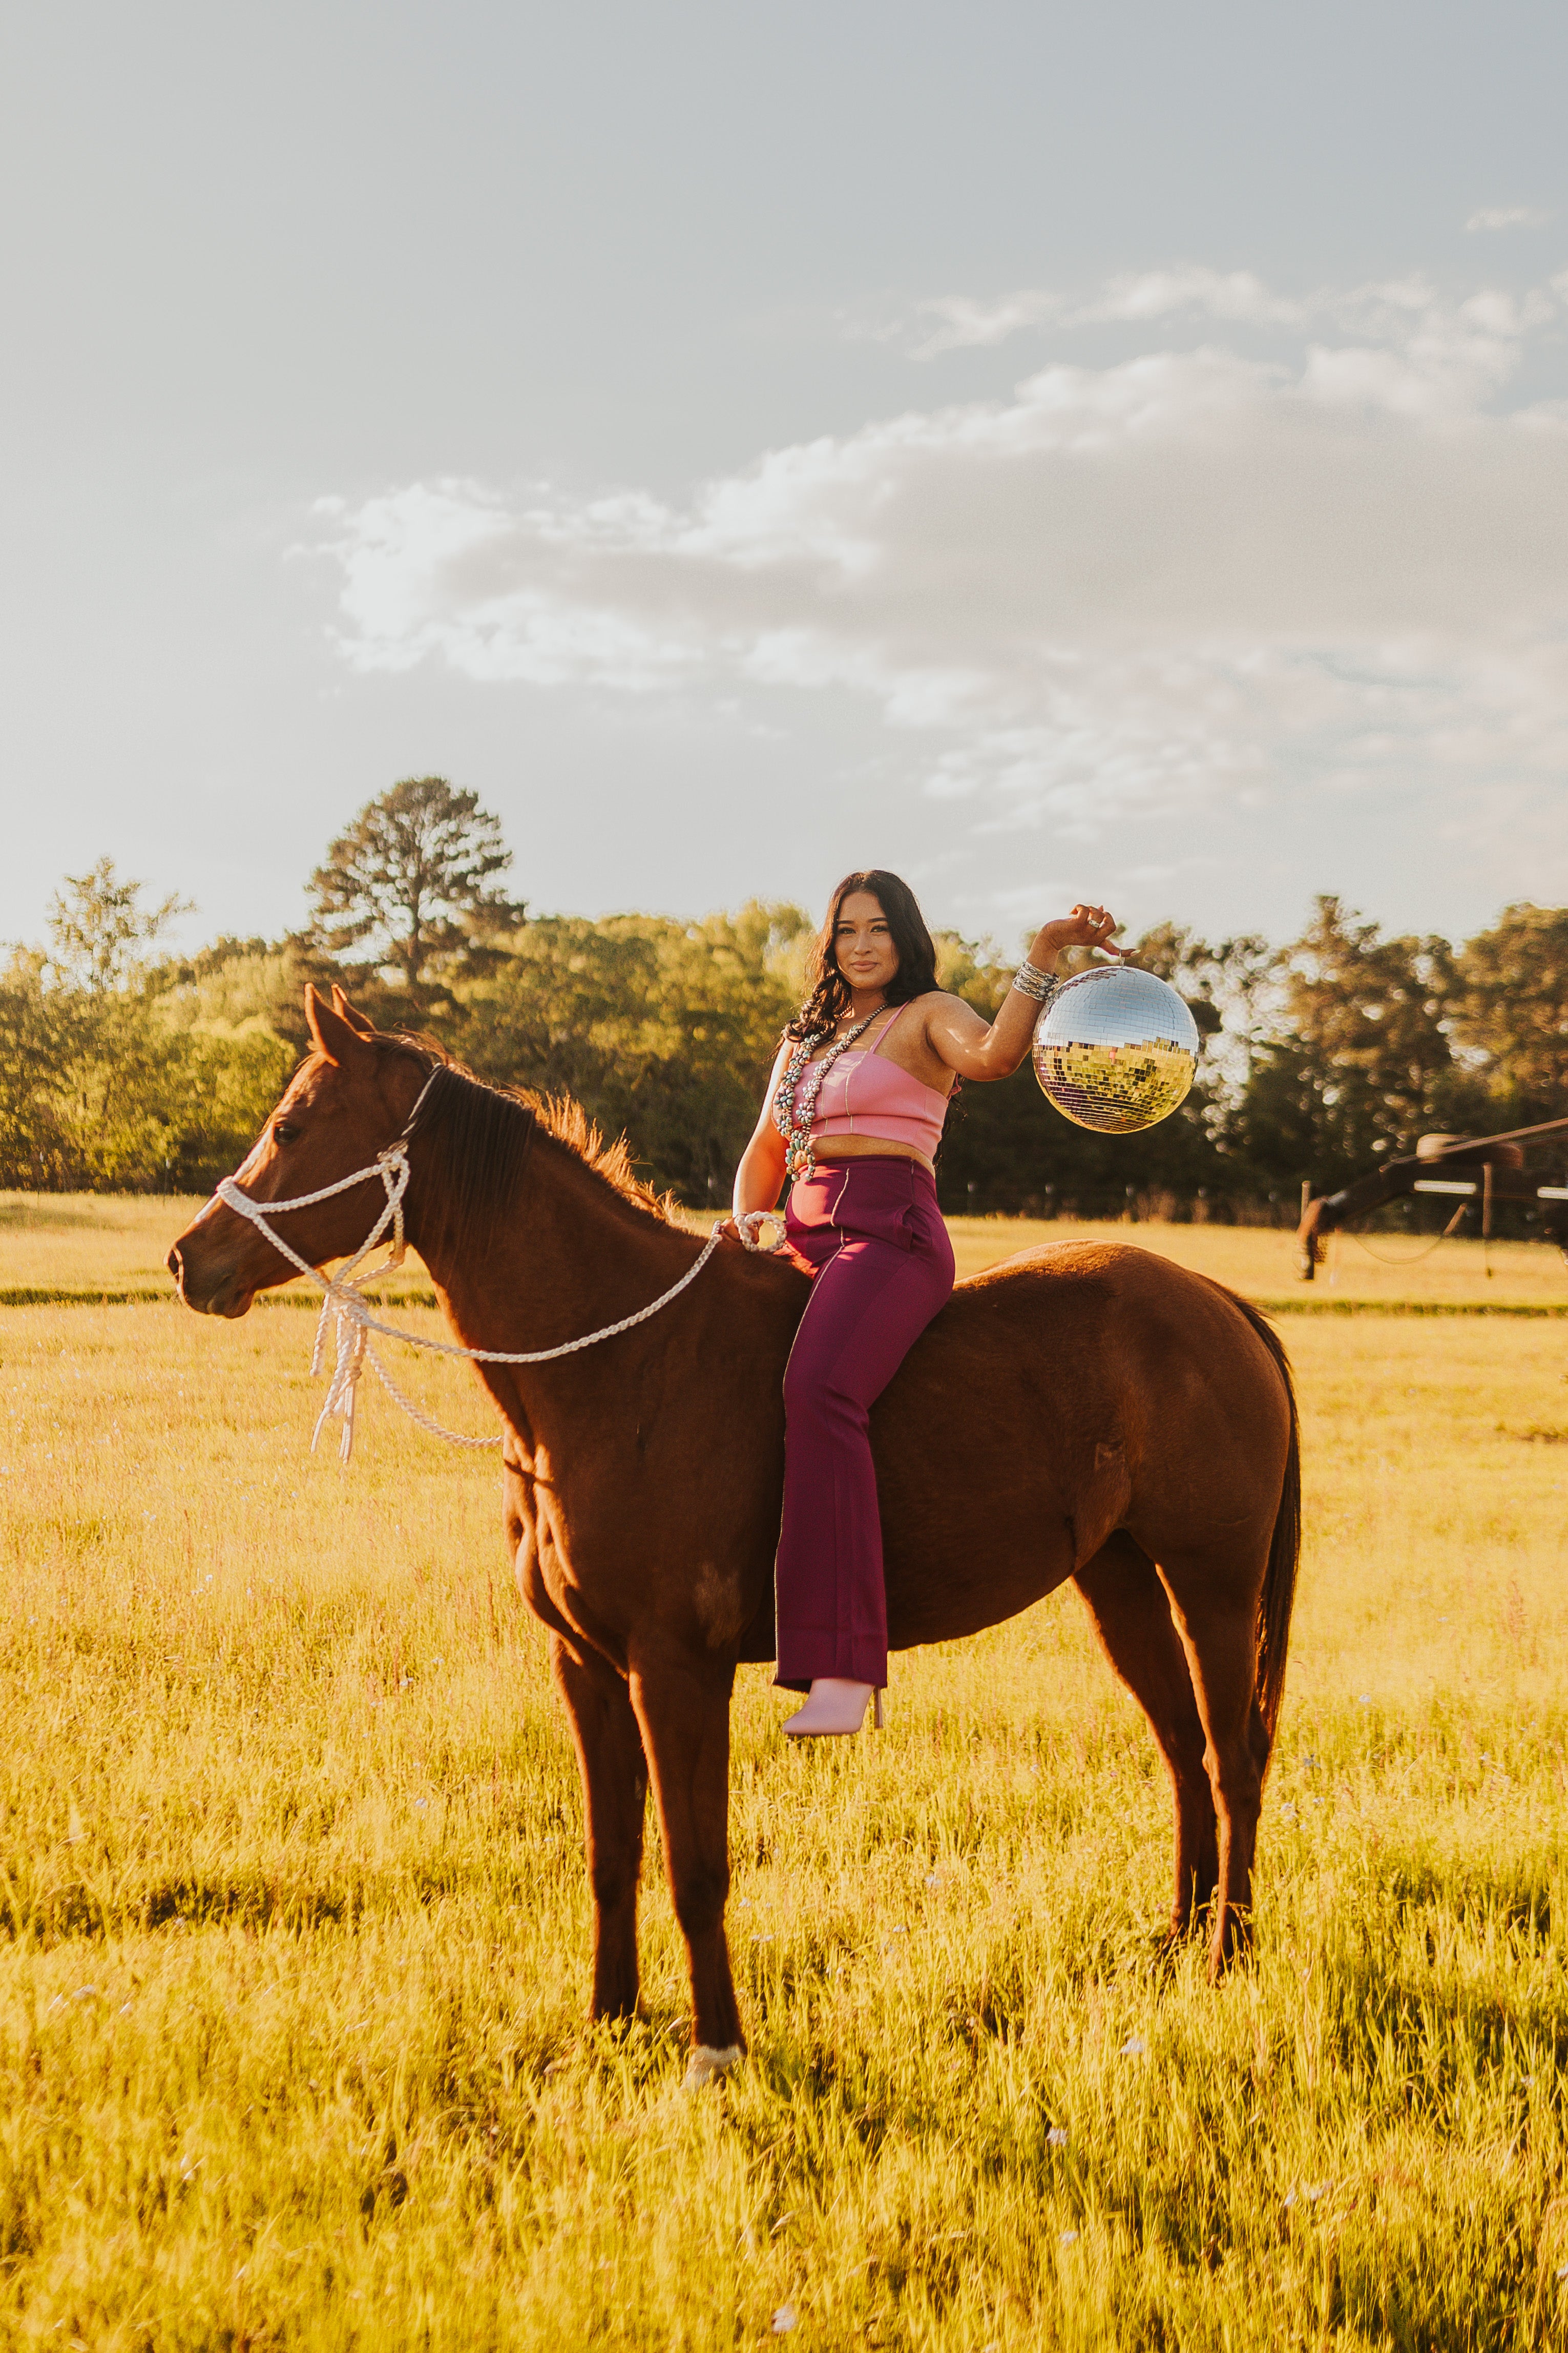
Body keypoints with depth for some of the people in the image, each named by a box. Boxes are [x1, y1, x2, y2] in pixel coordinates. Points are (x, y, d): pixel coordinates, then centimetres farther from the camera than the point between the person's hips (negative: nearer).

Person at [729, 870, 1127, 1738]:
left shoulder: (928, 1016, 6)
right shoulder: (804, 1040, 27)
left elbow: (995, 1053, -16)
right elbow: (765, 1150, 28)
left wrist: (1046, 953, -25)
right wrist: (749, 1218, 8)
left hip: (890, 1235, -9)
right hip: (805, 1243, 9)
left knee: (818, 1389, -32)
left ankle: (843, 1669, -43)